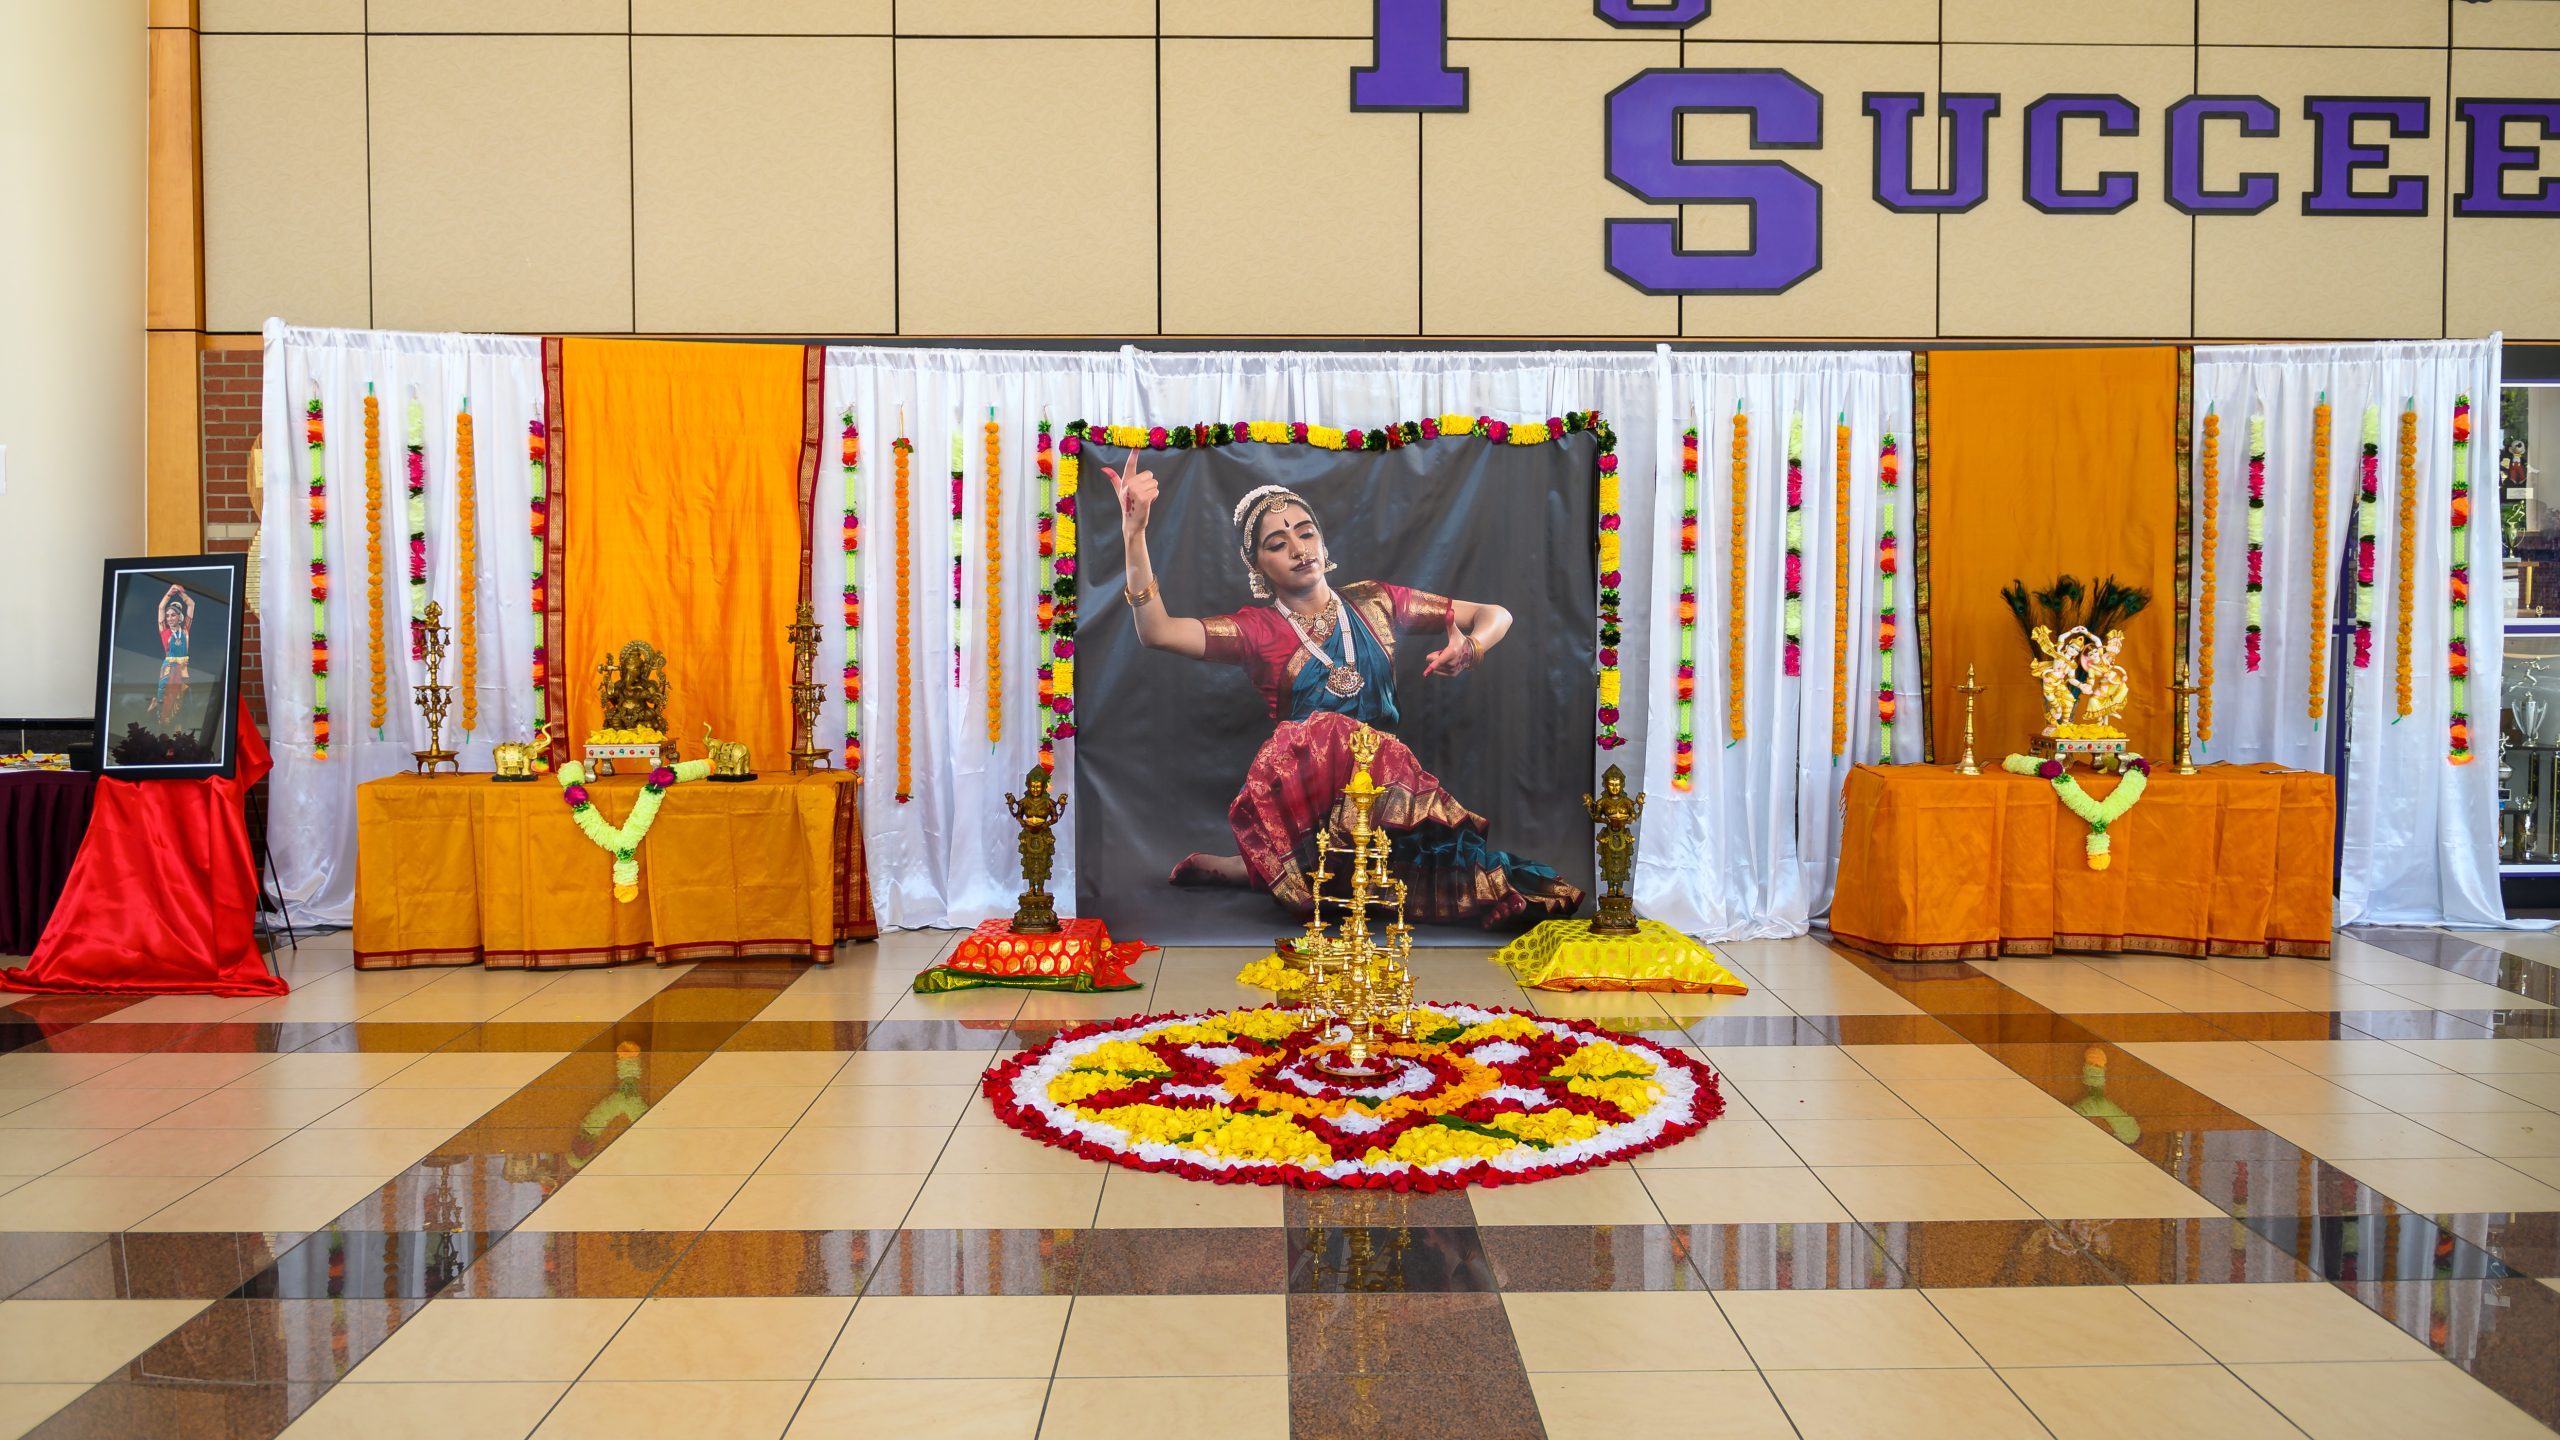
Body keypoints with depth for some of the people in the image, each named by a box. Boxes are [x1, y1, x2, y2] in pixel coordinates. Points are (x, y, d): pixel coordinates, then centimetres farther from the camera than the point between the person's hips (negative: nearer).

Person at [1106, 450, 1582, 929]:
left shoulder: (1373, 602, 11)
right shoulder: (1257, 630, 3)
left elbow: (1496, 616, 15)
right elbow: (1157, 632, -14)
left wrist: (1470, 648, -9)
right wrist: (1134, 534, -24)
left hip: (1386, 778, 6)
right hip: (1303, 796, -6)